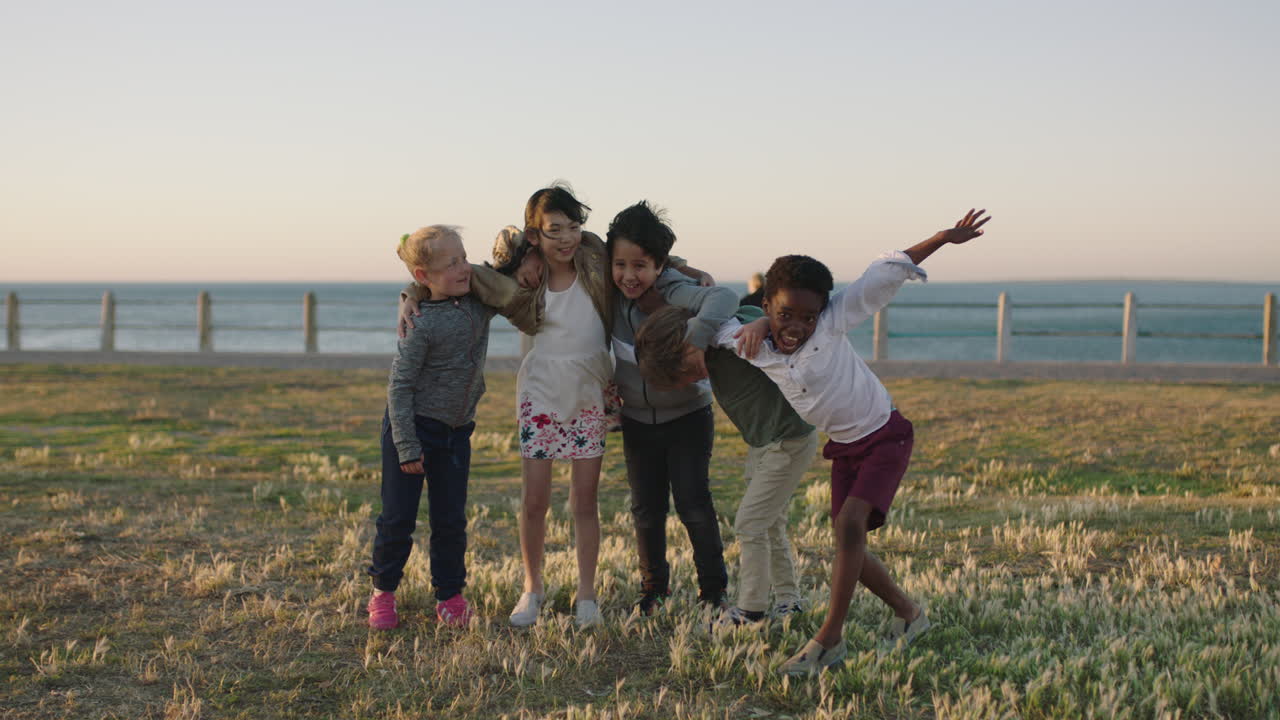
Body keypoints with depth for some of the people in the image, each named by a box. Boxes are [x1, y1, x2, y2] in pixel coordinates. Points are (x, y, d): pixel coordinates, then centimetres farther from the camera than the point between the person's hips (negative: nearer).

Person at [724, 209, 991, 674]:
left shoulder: (835, 319, -20)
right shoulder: (755, 350, -10)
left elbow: (885, 274, -17)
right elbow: (721, 329, 10)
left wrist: (944, 238, -19)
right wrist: (758, 325, -7)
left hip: (885, 435, -5)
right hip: (843, 447, 5)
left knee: (850, 524, -21)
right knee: (848, 544, 6)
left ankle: (829, 639, -14)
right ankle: (908, 614, 29)